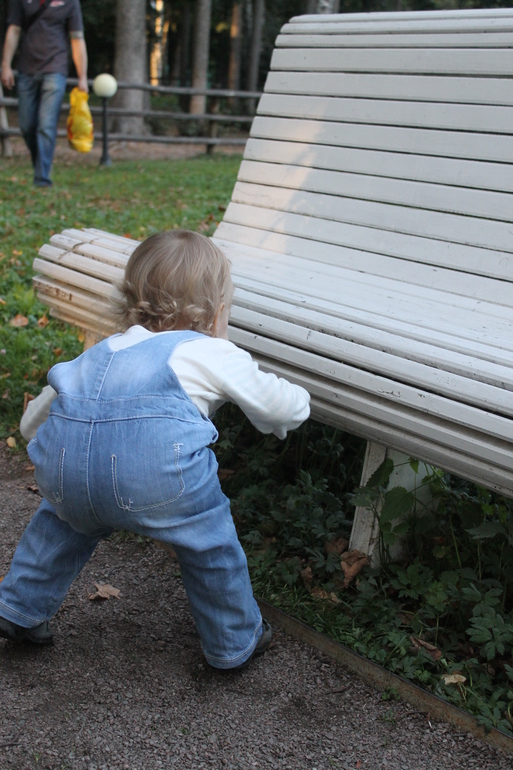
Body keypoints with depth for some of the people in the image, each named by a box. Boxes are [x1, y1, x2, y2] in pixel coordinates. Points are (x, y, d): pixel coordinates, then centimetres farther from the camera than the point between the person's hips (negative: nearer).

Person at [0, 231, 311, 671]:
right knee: (209, 541, 20)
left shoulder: (106, 349, 35)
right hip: (155, 466, -4)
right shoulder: (217, 355, 23)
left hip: (62, 457, 5)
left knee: (65, 518, 36)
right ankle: (234, 643, 36)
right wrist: (300, 403, 57)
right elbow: (277, 407, 34)